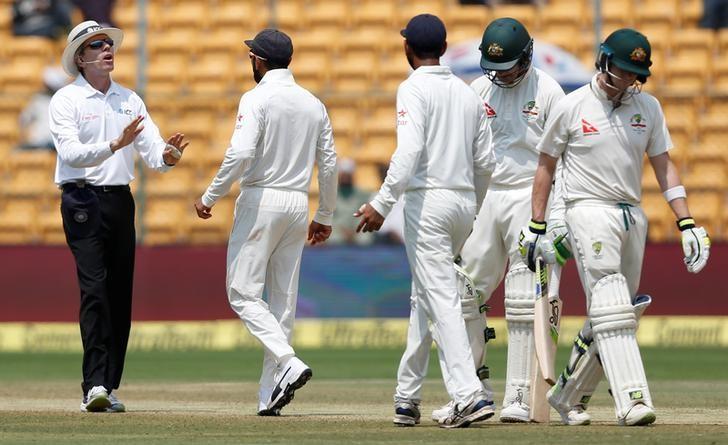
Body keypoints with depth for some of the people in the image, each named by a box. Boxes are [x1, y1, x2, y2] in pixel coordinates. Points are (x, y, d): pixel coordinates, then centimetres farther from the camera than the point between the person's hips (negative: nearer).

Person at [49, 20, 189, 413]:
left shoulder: (129, 100, 14)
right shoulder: (66, 100, -2)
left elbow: (153, 153, 6)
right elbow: (70, 153, -17)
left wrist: (168, 155, -17)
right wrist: (115, 145, -29)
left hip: (121, 200, 6)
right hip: (83, 200, -6)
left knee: (121, 292, 3)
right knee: (94, 288, -15)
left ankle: (107, 387, 7)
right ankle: (94, 386, -20)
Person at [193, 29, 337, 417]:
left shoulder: (257, 99, -9)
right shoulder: (313, 104, 11)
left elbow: (240, 152, -21)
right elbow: (329, 164, 12)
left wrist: (210, 197, -11)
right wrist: (324, 217, 20)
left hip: (261, 199, -6)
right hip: (298, 203, 6)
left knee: (243, 293, -3)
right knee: (284, 300, 7)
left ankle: (288, 363, -23)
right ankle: (269, 395, 5)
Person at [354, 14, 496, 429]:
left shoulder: (414, 89, -7)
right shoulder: (468, 94, 14)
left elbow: (409, 151, -20)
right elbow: (486, 162, 13)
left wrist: (382, 204, -19)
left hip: (428, 200, -7)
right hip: (465, 203, 7)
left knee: (441, 299, -11)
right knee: (424, 296, 17)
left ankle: (469, 394, -22)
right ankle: (407, 398, 21)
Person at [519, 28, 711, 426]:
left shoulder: (648, 107, 8)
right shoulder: (572, 107, -3)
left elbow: (663, 166, 9)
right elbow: (546, 166, 5)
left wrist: (687, 224, 0)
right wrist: (536, 226, 3)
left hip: (632, 215, 5)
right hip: (590, 211, -5)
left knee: (614, 313, 8)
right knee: (611, 309, -17)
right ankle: (632, 401, -26)